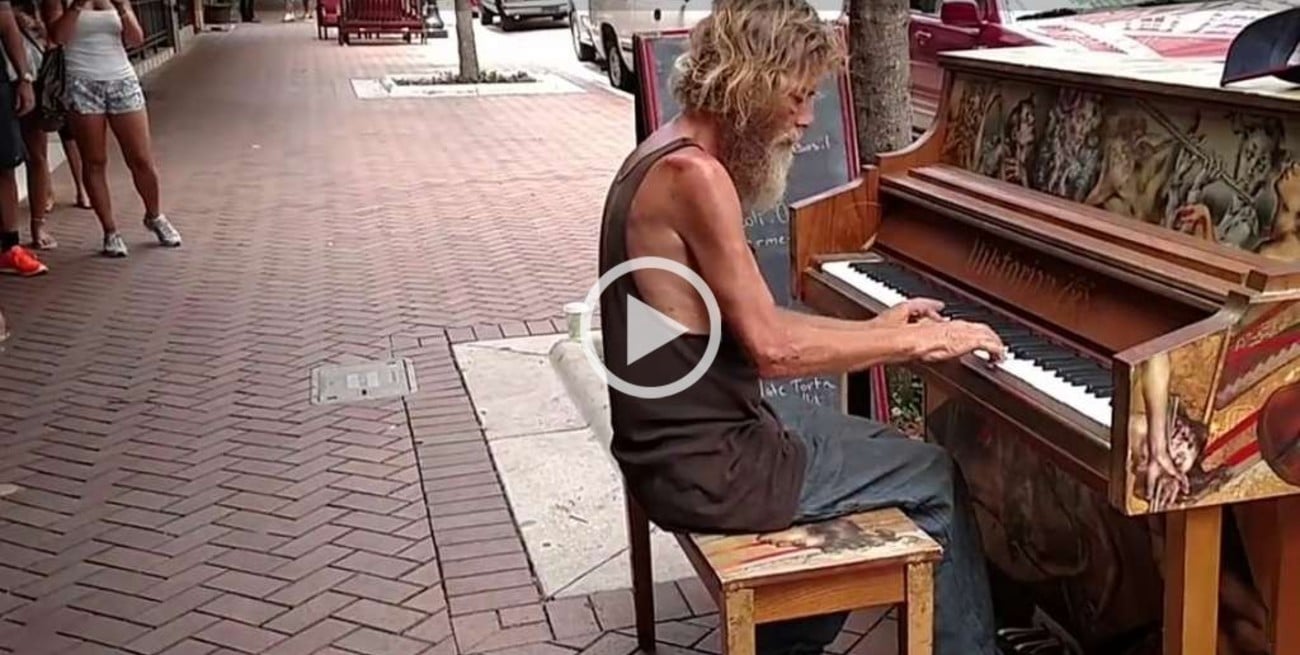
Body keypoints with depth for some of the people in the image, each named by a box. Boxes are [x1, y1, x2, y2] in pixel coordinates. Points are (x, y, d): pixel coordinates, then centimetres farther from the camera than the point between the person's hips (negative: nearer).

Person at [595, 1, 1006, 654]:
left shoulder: (670, 157, 8)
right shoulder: (695, 175, -23)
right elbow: (773, 349, -23)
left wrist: (873, 328, 10)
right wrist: (916, 341, -14)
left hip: (682, 435, 10)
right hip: (705, 466, -10)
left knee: (883, 447, 27)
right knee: (936, 477, 6)